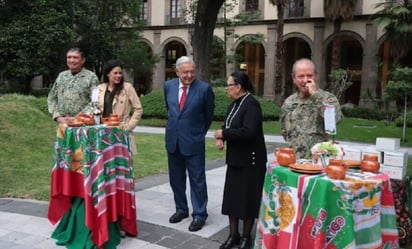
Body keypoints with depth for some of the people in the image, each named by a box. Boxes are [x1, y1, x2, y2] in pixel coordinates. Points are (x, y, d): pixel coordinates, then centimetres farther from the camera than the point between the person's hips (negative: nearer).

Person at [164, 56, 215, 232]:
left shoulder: (204, 88, -11)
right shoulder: (168, 86, 2)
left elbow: (209, 115, 3)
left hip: (193, 141, -5)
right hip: (173, 139, 5)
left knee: (197, 180, 2)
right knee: (176, 178, 15)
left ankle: (199, 215, 13)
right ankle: (181, 209, 31)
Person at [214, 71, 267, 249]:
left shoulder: (251, 105, -17)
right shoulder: (235, 104, 8)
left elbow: (248, 132, -28)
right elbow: (229, 126, 14)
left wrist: (223, 133, -19)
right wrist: (221, 137, -7)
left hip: (250, 160, -8)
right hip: (235, 158, 8)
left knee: (248, 199, 4)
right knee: (232, 197, 12)